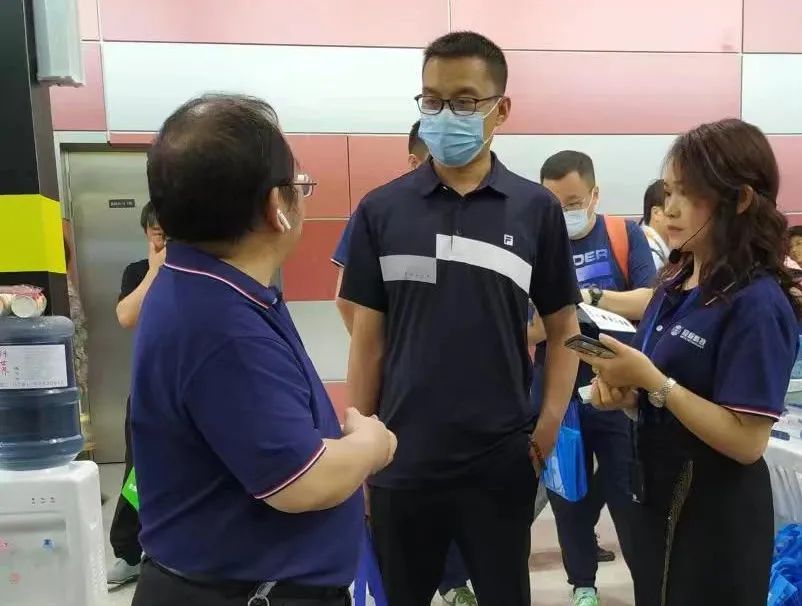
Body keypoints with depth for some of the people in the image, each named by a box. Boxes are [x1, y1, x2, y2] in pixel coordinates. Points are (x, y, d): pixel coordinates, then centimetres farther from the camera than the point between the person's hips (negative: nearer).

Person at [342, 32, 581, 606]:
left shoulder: (537, 208, -2)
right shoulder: (381, 209, -1)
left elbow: (563, 327, 6)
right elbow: (368, 339, 2)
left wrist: (551, 422, -6)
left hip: (501, 461, 0)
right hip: (401, 461, 1)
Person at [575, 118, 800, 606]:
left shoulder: (757, 303, -21)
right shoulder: (677, 284, 3)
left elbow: (747, 442, -23)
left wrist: (650, 380, -28)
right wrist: (623, 395, -7)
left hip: (716, 516, -8)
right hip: (659, 495, 8)